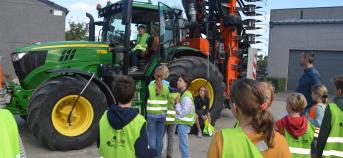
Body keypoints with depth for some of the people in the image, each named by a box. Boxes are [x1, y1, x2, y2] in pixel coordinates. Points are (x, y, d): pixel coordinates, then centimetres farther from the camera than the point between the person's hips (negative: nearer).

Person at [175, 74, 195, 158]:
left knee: (183, 145, -3)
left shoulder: (186, 97, -20)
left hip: (184, 123, -10)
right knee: (183, 145, 17)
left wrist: (177, 103, -15)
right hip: (182, 123, 10)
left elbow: (182, 113, -21)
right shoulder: (183, 94, 10)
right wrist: (177, 103, 2)